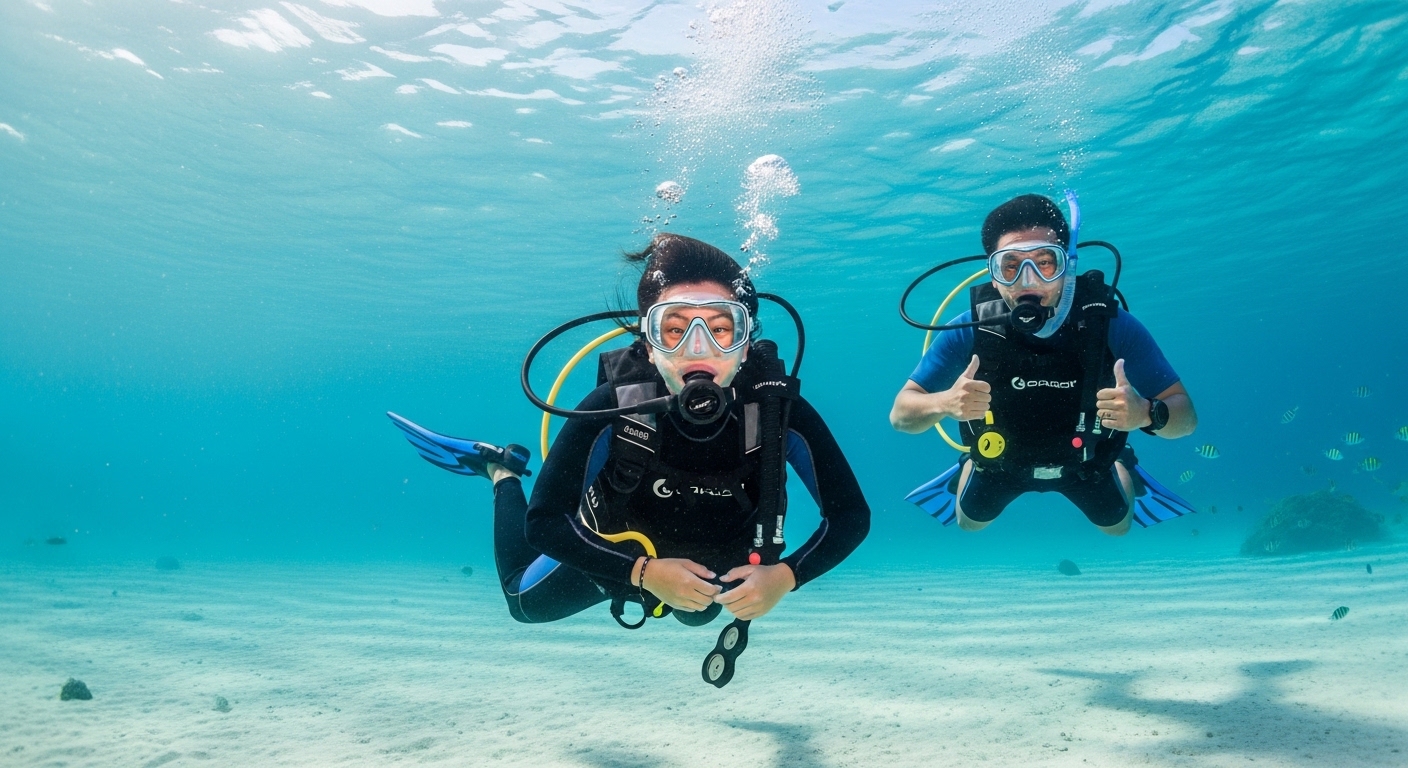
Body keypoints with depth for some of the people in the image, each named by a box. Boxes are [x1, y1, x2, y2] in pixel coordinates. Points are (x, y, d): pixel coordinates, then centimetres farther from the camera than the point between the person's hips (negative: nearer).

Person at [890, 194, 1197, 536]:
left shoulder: (1111, 324, -32)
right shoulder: (969, 333, -33)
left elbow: (1185, 415, -25)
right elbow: (901, 414, -26)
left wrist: (1146, 414, -49)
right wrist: (944, 403, -48)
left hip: (1086, 462, 1)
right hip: (1001, 463, 0)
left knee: (1118, 528, 26)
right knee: (968, 525, 25)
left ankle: (1121, 470, 56)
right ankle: (969, 471, 55)